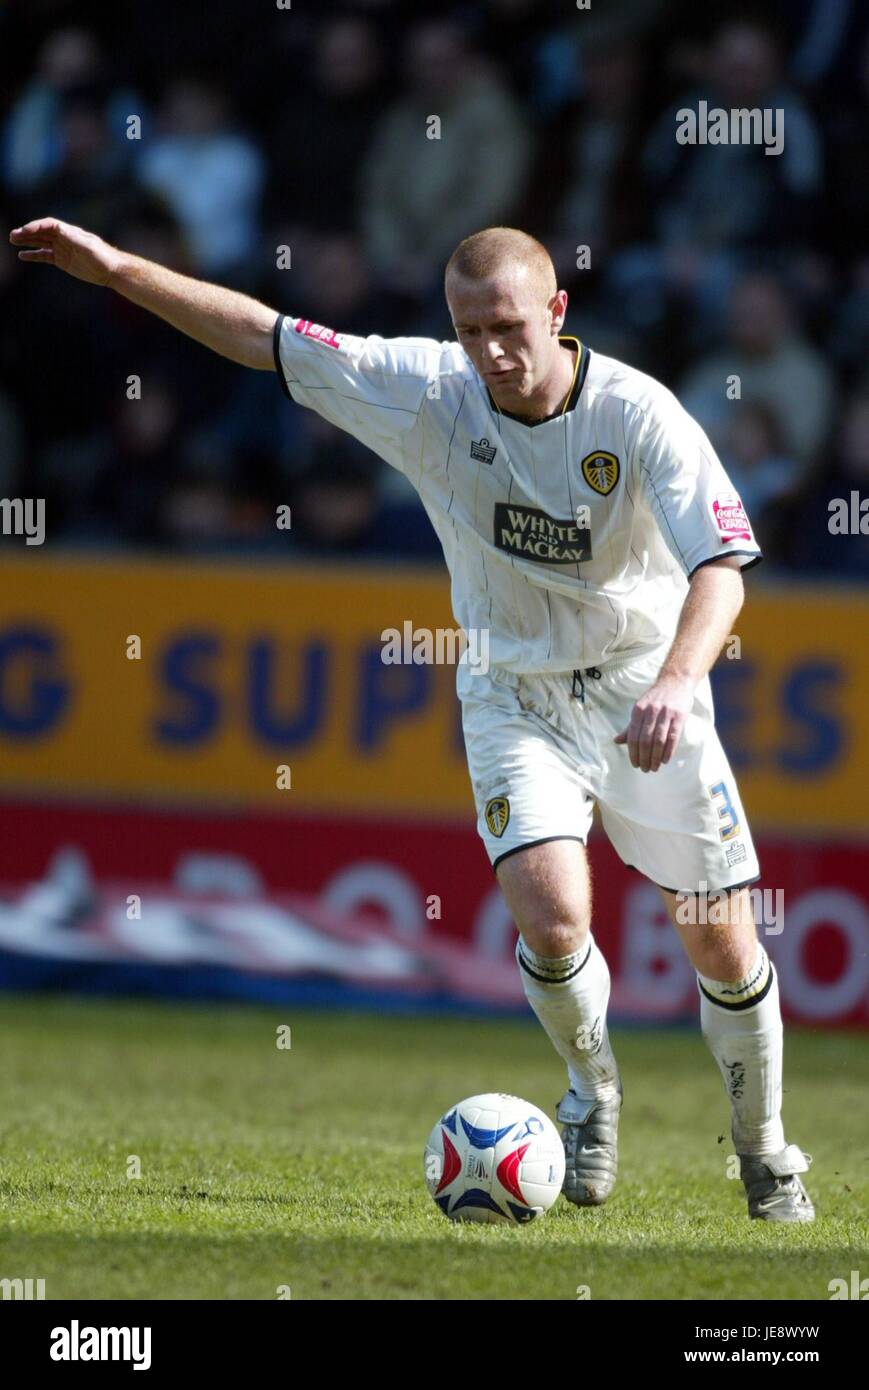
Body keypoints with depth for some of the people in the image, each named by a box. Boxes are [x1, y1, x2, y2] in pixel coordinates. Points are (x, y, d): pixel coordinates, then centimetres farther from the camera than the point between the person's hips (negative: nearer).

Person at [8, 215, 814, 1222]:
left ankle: (764, 1149, 25)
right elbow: (266, 338, -8)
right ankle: (592, 1093, 11)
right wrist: (120, 271, -13)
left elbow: (720, 566, -27)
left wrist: (676, 682, -45)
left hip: (642, 688, -1)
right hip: (514, 696, 1)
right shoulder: (426, 392, -13)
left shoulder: (638, 414, -21)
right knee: (550, 919, -21)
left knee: (721, 948, -1)